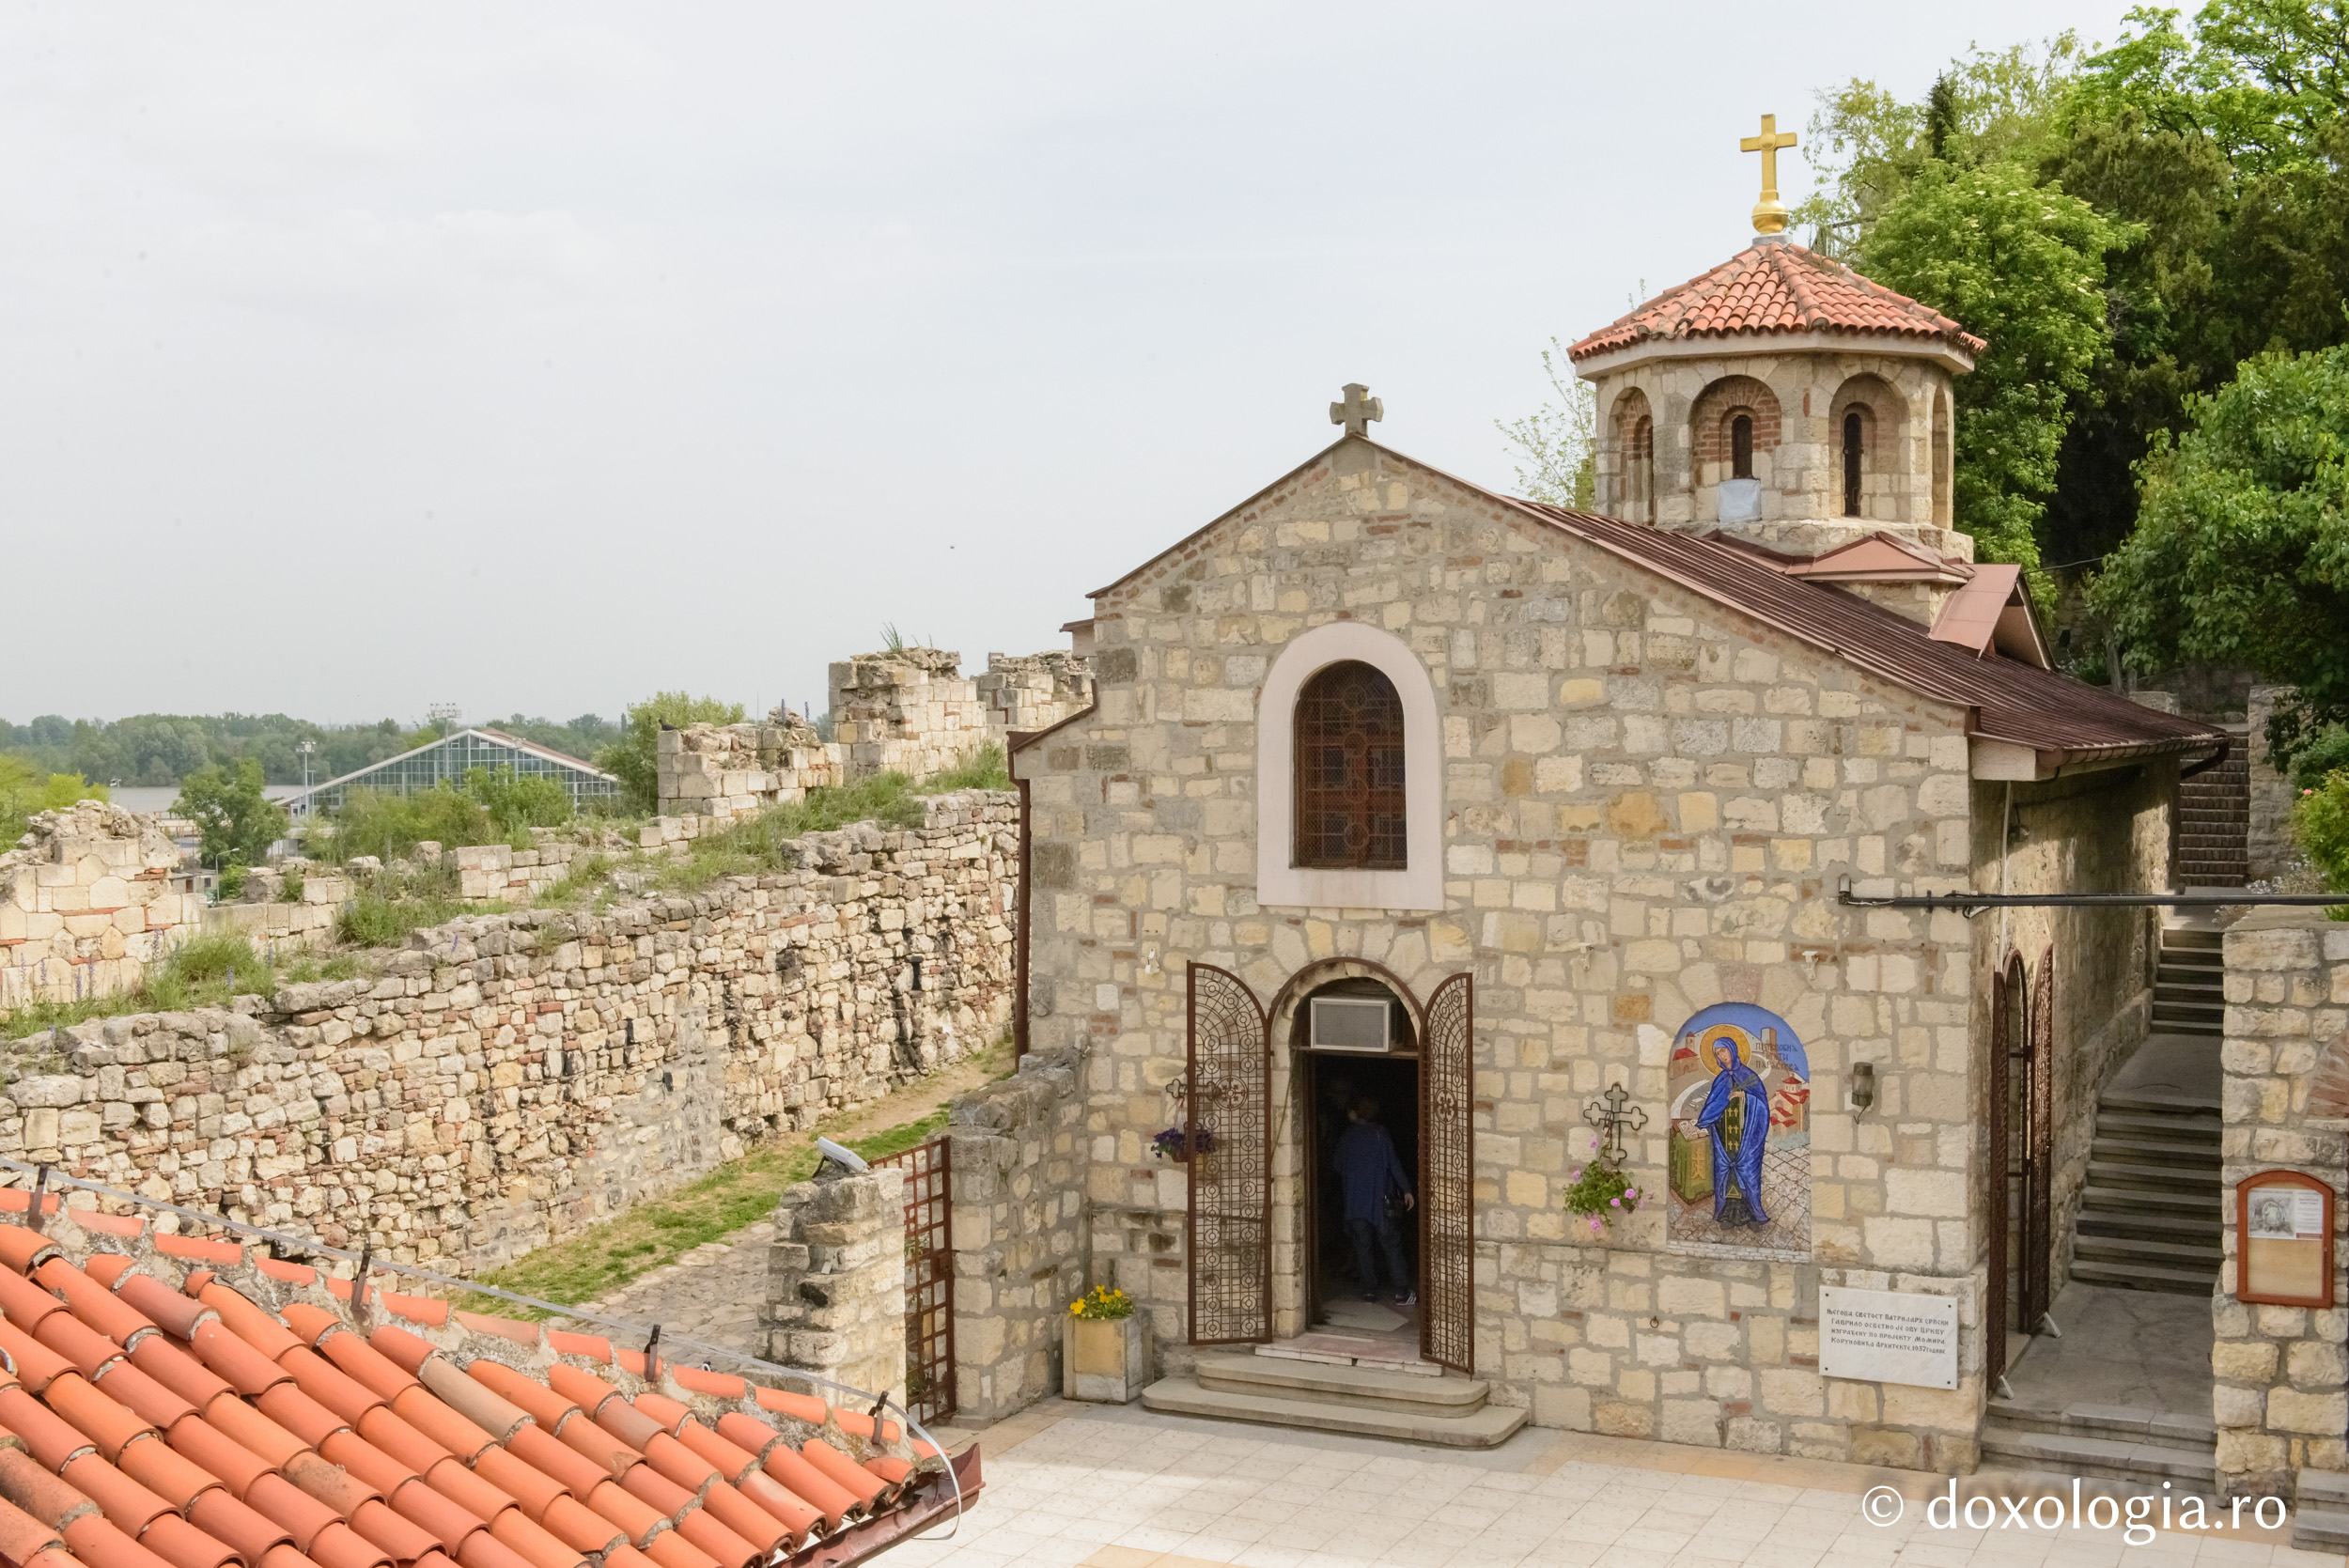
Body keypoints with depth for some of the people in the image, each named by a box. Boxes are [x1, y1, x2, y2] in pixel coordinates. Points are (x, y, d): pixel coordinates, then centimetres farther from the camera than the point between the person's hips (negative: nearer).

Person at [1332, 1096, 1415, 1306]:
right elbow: (1393, 1163, -6)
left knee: (1362, 1245, 9)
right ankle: (1402, 1292, -2)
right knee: (1390, 1245, 2)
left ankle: (1369, 1289, 8)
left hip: (1353, 1201, 1)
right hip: (1378, 1200, -1)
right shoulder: (1380, 1134, -2)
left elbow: (1338, 1165, 12)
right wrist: (1406, 1190, -3)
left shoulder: (1346, 1136, 2)